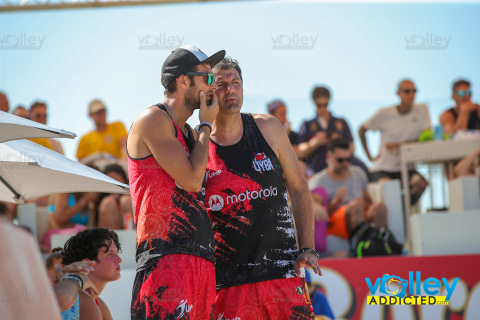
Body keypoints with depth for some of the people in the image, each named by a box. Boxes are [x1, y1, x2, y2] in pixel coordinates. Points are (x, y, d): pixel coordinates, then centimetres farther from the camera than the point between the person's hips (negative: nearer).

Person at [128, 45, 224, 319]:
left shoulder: (189, 133, 25)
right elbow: (192, 180, -10)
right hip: (167, 258, -9)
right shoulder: (154, 119, -2)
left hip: (201, 262, 9)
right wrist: (206, 124, 1)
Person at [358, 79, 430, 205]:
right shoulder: (384, 114, -2)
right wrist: (369, 156, 2)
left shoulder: (422, 109, 0)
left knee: (421, 183, -29)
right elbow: (361, 130, 10)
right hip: (383, 167, -2)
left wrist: (398, 145, -12)